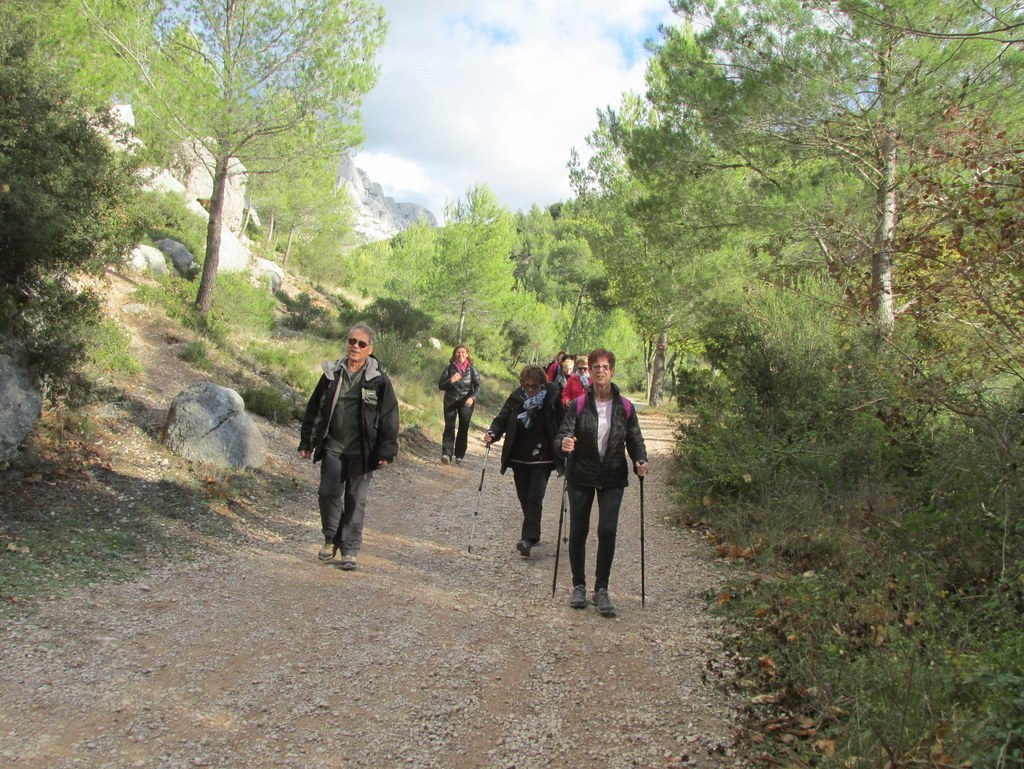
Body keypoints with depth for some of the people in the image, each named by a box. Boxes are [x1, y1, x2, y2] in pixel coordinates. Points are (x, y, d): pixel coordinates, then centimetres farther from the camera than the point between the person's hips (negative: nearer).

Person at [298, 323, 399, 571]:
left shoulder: (378, 380, -5)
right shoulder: (332, 373, 4)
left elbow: (389, 416, -4)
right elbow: (314, 408, 9)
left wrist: (386, 451, -9)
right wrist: (306, 442, 8)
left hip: (361, 452, -2)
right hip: (333, 448, 3)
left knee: (356, 501, 4)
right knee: (328, 493, 1)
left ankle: (350, 550, 14)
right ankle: (331, 539, 24)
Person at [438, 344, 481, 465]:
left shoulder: (472, 369, 0)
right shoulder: (449, 368, 2)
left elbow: (478, 386, -5)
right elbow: (441, 385, 2)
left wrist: (472, 397, -24)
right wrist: (451, 381, -18)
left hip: (466, 402, 0)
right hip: (450, 401, 0)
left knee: (463, 429, 3)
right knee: (449, 427, -11)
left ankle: (459, 456, 11)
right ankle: (446, 454, -19)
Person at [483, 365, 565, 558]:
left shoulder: (552, 399, -10)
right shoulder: (516, 397, -4)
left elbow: (563, 426, -9)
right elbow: (502, 419, 0)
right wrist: (492, 433, -20)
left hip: (542, 459, -4)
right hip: (519, 458, 4)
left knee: (534, 497, -13)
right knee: (524, 498, 12)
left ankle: (528, 538, -16)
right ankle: (532, 534, 27)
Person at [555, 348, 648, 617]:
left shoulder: (625, 407, 0)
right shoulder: (578, 405, -5)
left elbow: (635, 441, 5)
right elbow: (562, 435, -12)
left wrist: (640, 461, -15)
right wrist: (563, 443, -35)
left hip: (613, 479, 0)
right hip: (581, 476, 0)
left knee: (607, 531, -10)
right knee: (578, 532, 6)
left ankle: (602, 589, 4)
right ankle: (579, 586, 23)